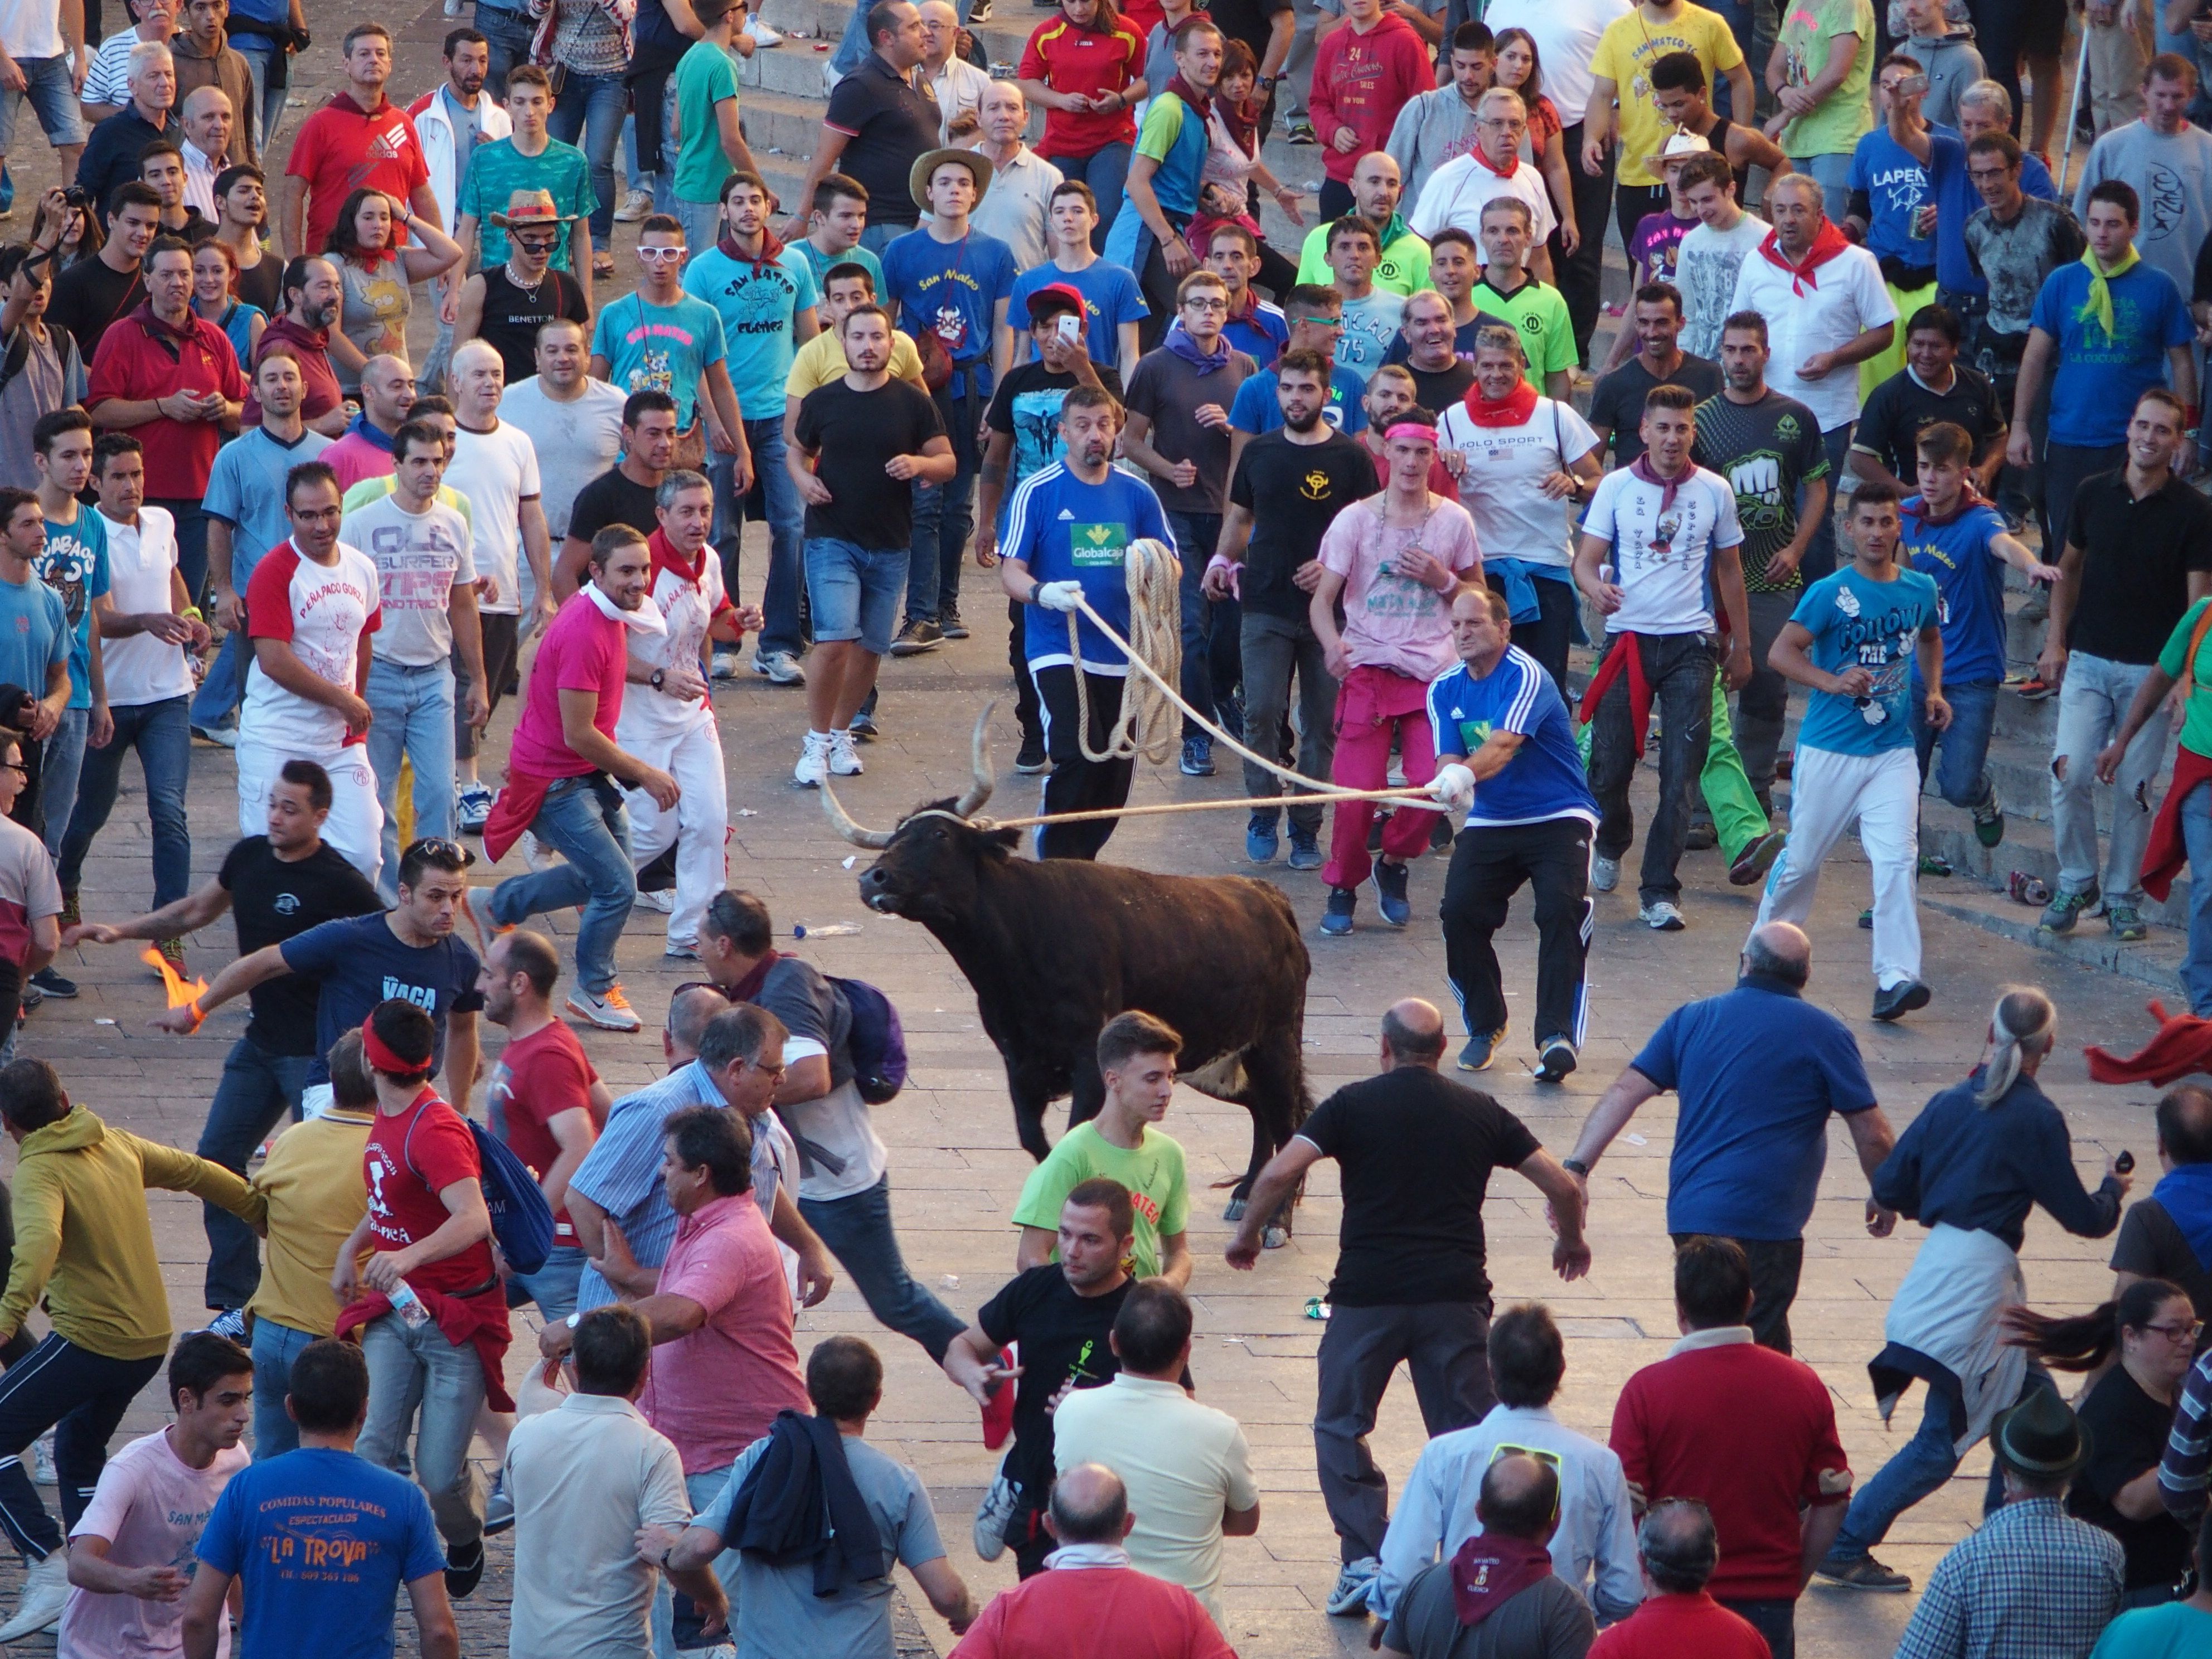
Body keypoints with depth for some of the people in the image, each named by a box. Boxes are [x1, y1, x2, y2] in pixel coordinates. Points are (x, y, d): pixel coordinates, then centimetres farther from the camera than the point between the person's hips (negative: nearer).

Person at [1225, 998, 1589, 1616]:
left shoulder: (1353, 1106, 1)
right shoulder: (1480, 1113, 9)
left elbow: (1279, 1174, -10)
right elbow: (1561, 1185, 9)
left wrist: (1246, 1236, 6)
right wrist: (1572, 1242, 28)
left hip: (1368, 1295, -2)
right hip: (1456, 1295, 2)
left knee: (1340, 1427, 12)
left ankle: (1365, 1559, 0)